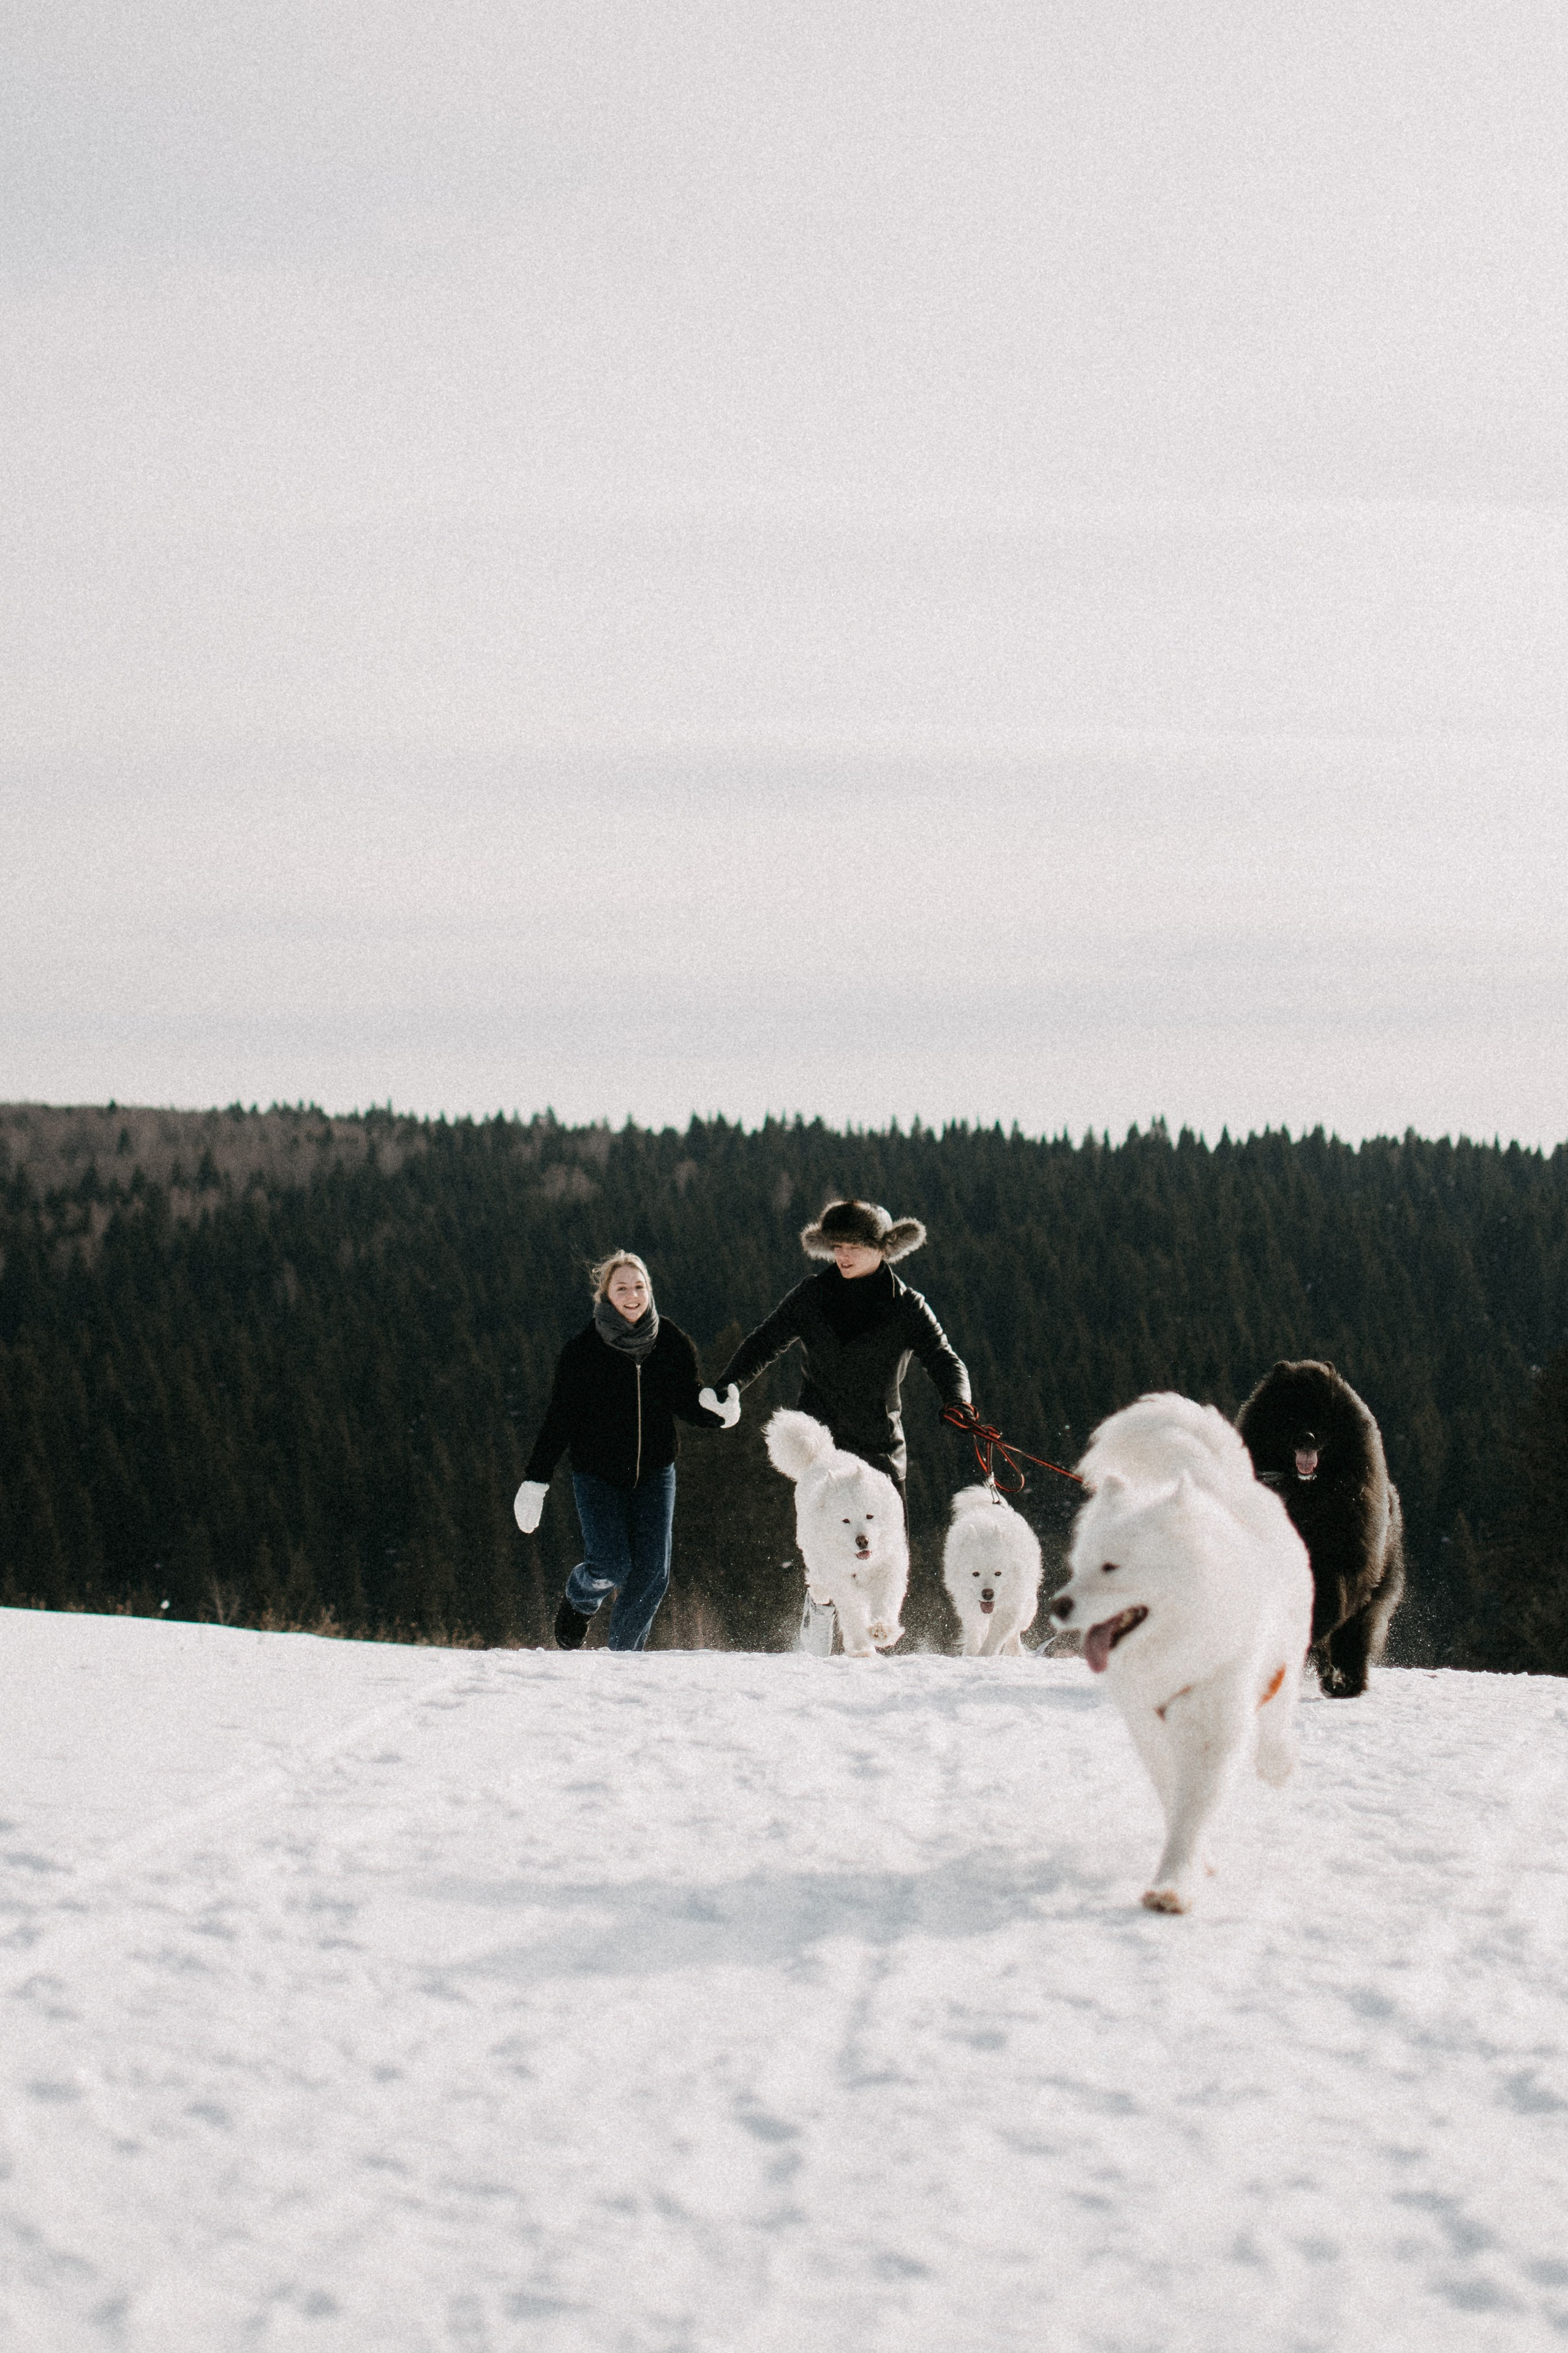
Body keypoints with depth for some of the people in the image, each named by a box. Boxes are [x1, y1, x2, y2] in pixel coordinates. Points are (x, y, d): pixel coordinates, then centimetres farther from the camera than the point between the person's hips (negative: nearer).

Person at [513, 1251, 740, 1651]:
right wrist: (535, 1482, -10)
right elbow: (558, 1420, -6)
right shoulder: (581, 1351, -9)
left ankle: (623, 1653, 17)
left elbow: (689, 1402, 3)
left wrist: (718, 1411, -21)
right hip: (597, 1474, -3)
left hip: (654, 1472, 3)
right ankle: (578, 1600, 21)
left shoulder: (672, 1343, -3)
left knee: (652, 1574, -4)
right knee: (611, 1566, -16)